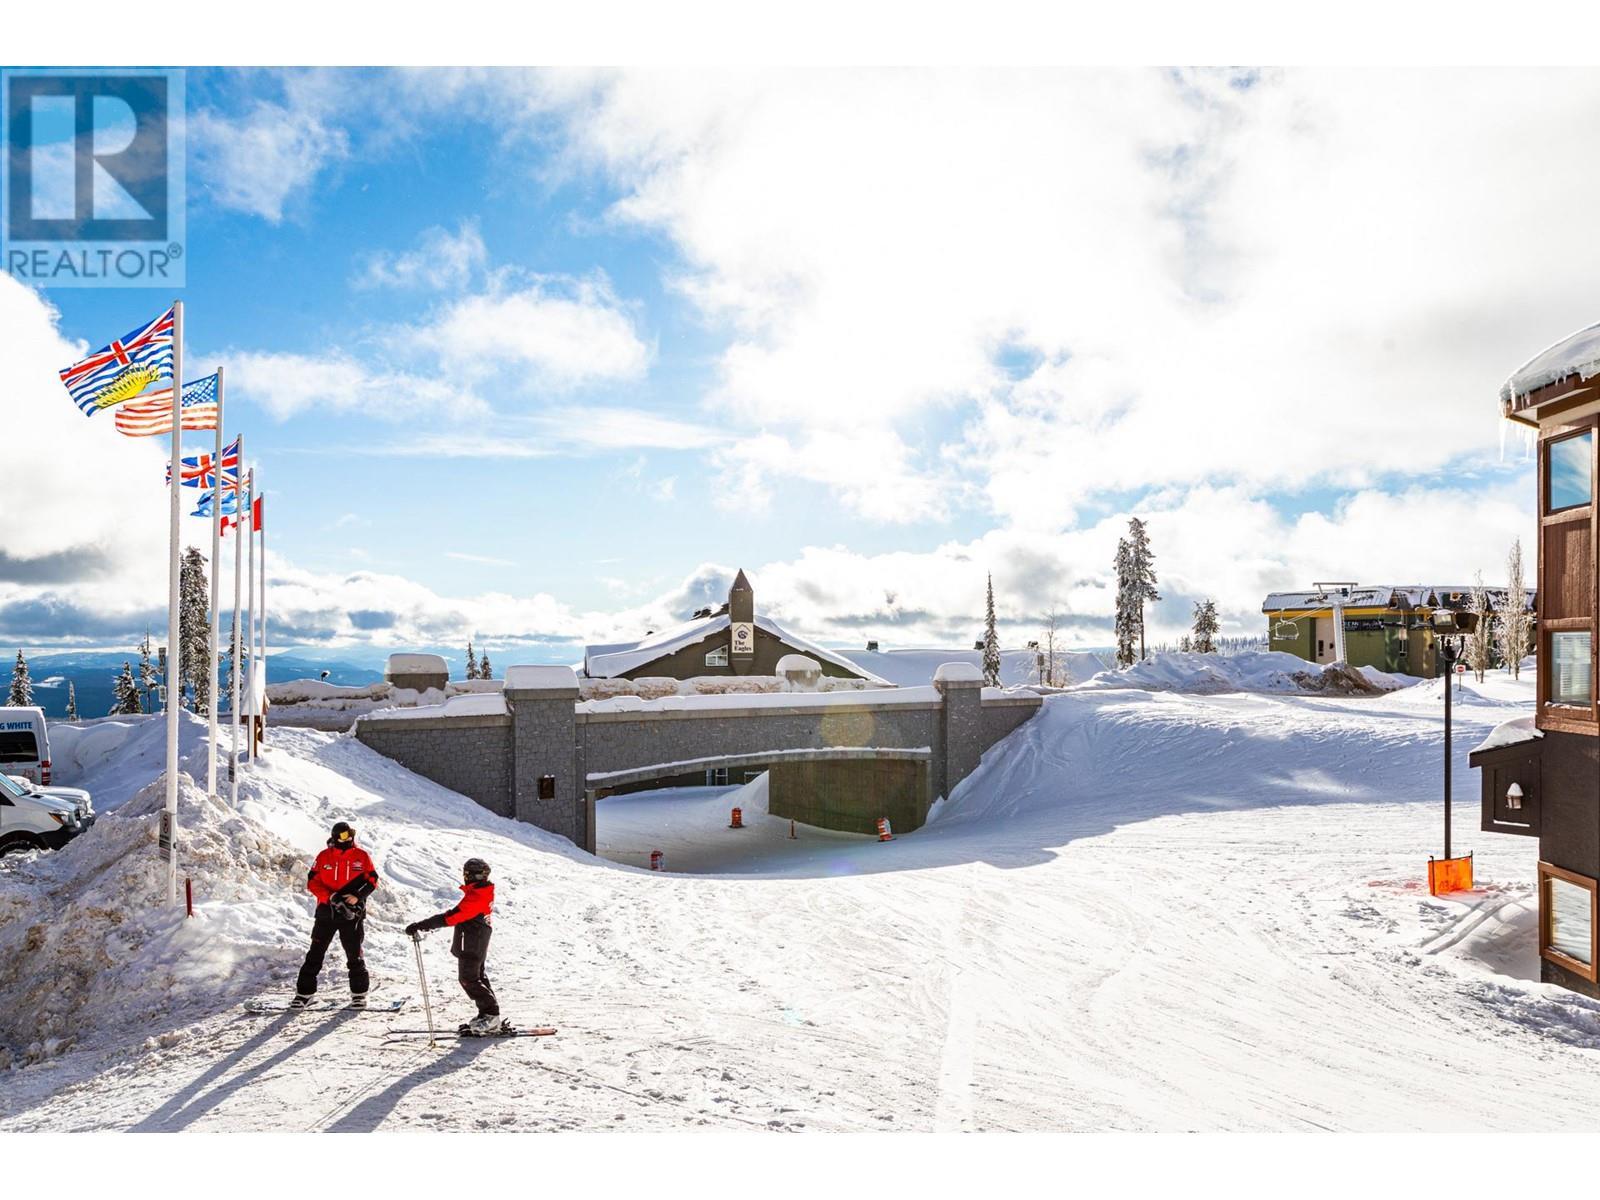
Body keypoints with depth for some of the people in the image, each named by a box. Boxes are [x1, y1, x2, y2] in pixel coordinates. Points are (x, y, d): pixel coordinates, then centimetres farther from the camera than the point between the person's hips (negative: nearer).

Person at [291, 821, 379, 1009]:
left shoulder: (362, 856, -2)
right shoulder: (323, 857, -1)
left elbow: (372, 880, 1)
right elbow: (312, 882, -2)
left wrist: (358, 897, -15)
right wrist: (330, 897, -17)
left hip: (352, 912, -1)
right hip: (326, 911, 1)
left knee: (354, 954, 4)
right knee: (315, 953, 5)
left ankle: (359, 994, 15)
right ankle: (304, 993, 14)